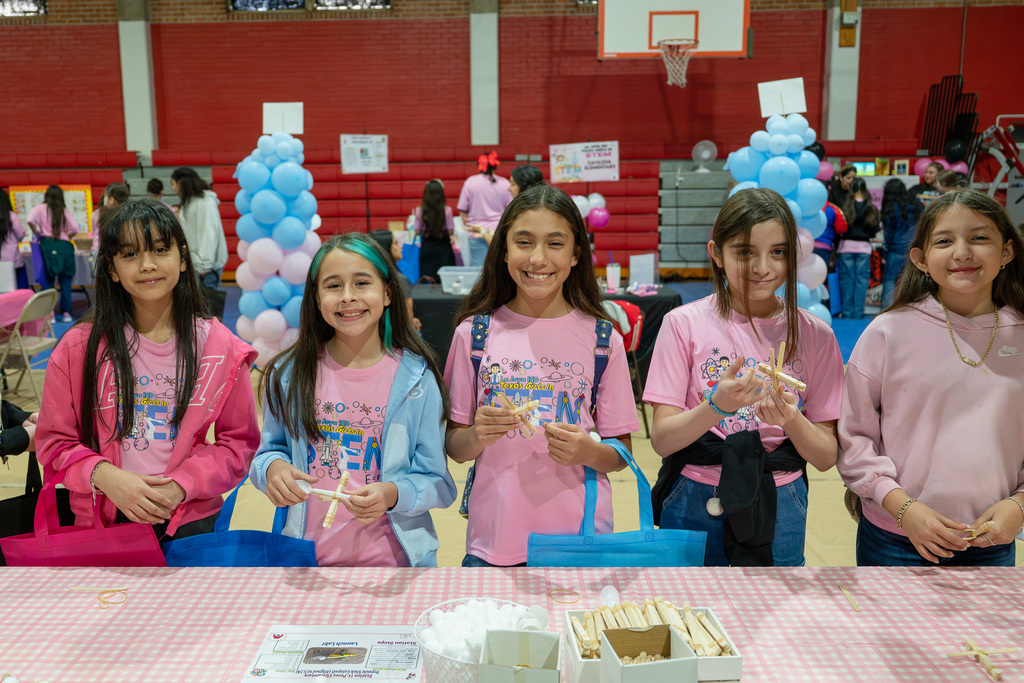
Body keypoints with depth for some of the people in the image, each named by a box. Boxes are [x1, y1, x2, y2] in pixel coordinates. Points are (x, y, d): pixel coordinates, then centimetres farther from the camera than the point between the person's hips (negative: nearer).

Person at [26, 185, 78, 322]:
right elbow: (74, 229, -6)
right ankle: (66, 312, 5)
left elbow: (30, 221, -13)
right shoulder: (65, 211, 5)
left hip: (47, 245, 0)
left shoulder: (40, 208, 3)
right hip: (65, 247, 0)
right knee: (65, 282, 6)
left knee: (48, 282, 5)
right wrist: (66, 237, 11)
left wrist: (37, 235, 2)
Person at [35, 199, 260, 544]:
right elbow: (55, 440, 0)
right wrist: (104, 476, -18)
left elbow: (239, 441, -1)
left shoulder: (220, 347, -6)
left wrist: (182, 484, -15)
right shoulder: (79, 347, -5)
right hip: (102, 521, 0)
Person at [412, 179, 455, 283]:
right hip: (443, 247, -1)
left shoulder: (419, 210, -8)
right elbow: (450, 231, -6)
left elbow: (417, 231, -2)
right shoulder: (447, 210, -10)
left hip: (426, 247, 1)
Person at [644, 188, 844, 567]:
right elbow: (661, 439, -10)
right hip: (694, 505, -1)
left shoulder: (813, 334, -2)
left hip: (777, 512, 2)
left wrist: (792, 420, -21)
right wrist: (718, 405, -27)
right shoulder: (685, 324, -7)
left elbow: (826, 456, -1)